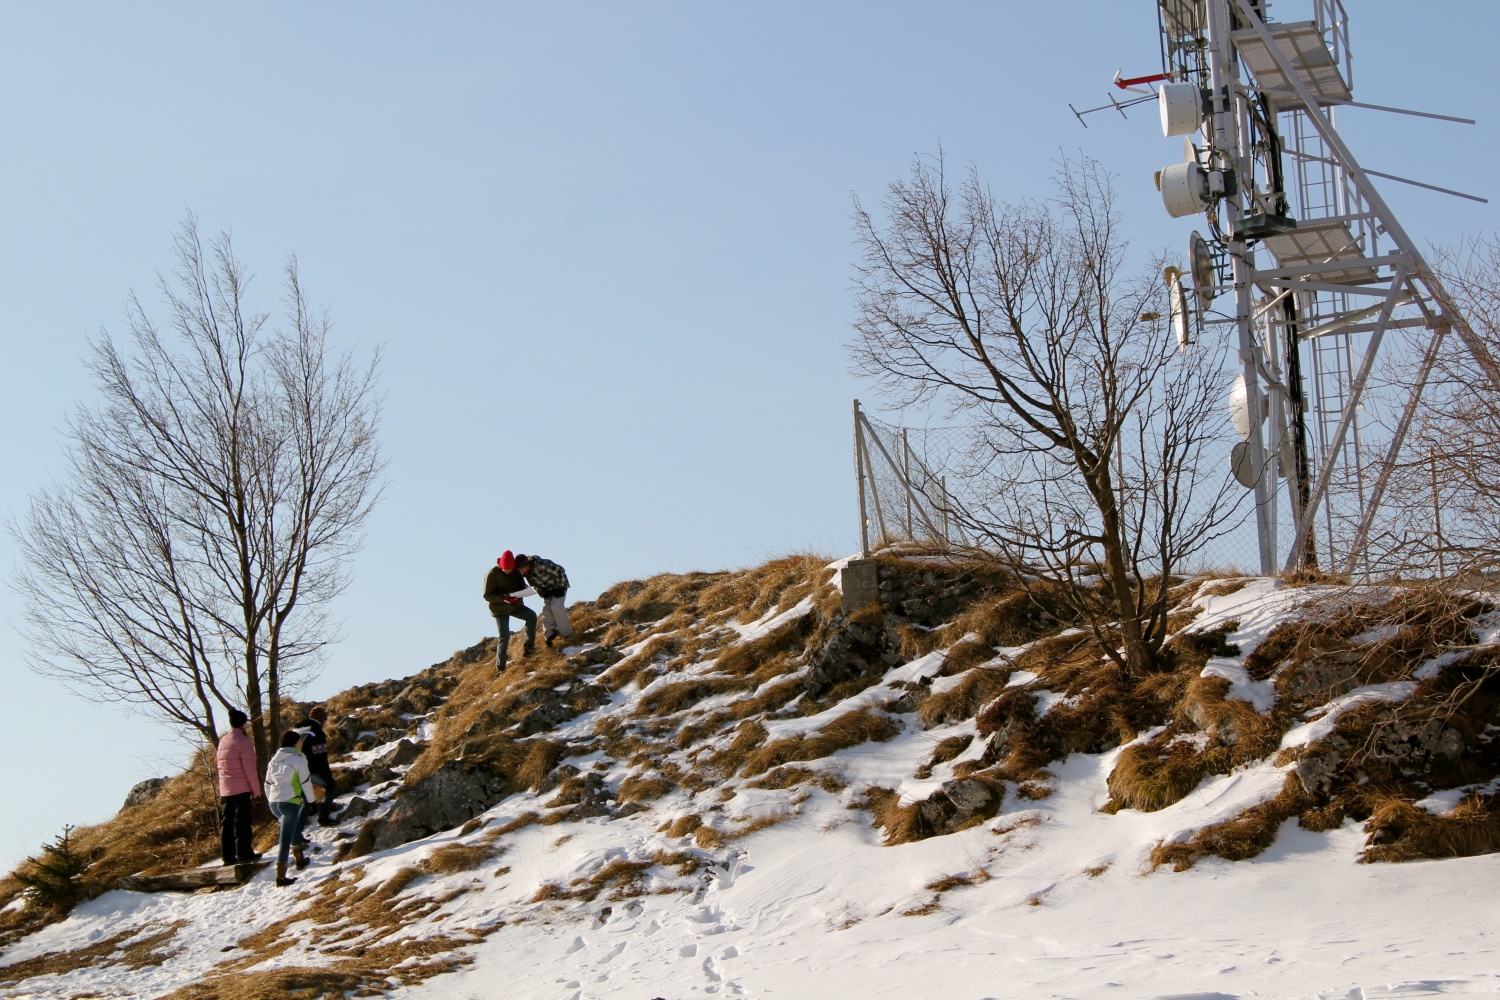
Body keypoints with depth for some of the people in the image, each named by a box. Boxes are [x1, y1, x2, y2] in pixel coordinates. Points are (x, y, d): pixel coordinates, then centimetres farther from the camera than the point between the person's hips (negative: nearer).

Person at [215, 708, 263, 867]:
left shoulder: (223, 741, 13)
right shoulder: (243, 741, -11)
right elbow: (249, 768, -14)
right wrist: (256, 789, -8)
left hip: (225, 788, 7)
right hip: (241, 788, -7)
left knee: (227, 821, 8)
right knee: (242, 821, -3)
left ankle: (228, 855, 9)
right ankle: (243, 853, -3)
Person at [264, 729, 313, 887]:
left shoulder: (275, 760, 15)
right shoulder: (298, 759, -3)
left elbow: (268, 783, 19)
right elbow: (306, 782, -2)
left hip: (274, 803, 7)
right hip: (289, 802, -7)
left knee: (294, 826, 30)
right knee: (286, 840, -6)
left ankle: (300, 859, 37)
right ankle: (280, 876, -10)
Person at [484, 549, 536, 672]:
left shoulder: (516, 572, -3)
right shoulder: (492, 574, -18)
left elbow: (521, 586, 11)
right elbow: (487, 595, -18)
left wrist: (523, 590, -16)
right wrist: (503, 598, -34)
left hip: (516, 605, 5)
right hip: (500, 609, -5)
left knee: (532, 616, -18)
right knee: (504, 637, -6)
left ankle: (528, 646, -7)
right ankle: (500, 666, 5)